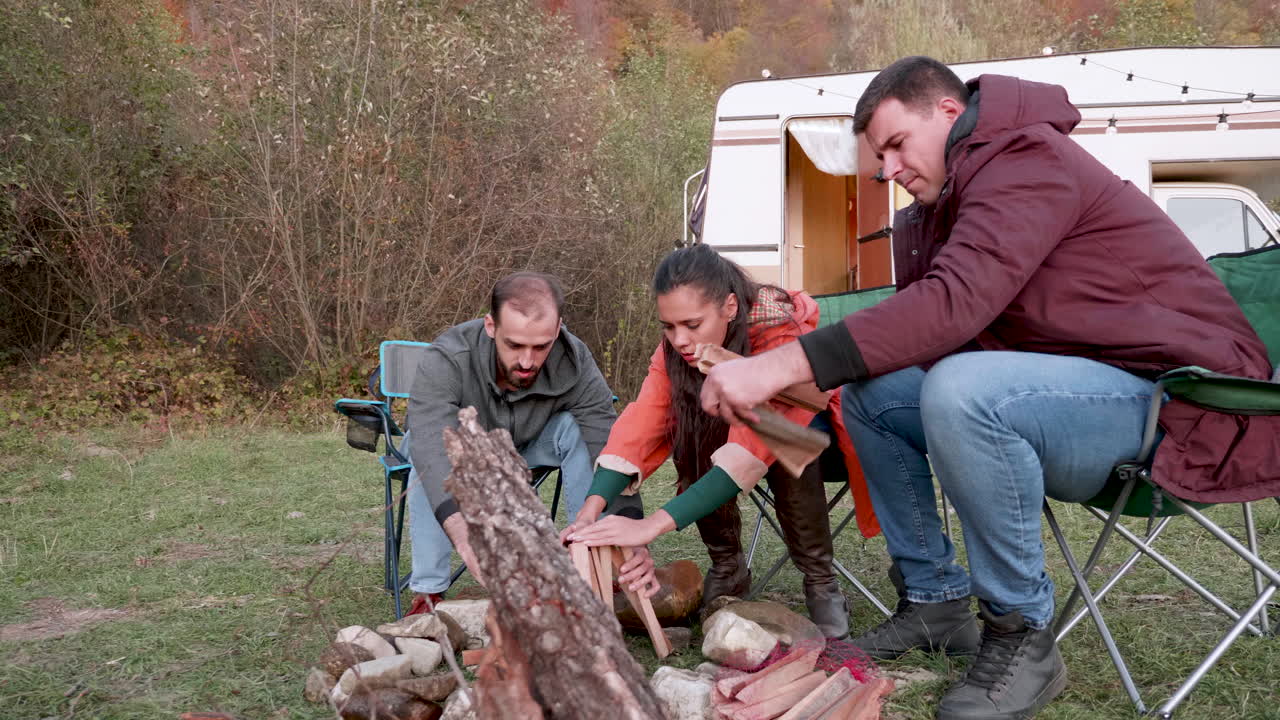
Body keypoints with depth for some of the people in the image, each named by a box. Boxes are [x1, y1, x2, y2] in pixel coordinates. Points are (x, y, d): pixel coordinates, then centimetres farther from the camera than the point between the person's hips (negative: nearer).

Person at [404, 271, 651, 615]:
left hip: (527, 447, 2)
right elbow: (432, 448, -53)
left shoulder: (575, 364, -31)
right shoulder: (446, 361, -39)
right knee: (429, 462, -36)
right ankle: (427, 593, -24)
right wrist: (465, 537, -70)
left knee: (578, 431, -28)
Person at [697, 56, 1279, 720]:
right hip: (1073, 390, 10)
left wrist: (781, 364, -34)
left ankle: (1022, 638, -17)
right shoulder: (939, 210, 14)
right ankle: (934, 603, 12)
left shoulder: (1028, 161, -17)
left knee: (958, 392, -35)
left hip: (1161, 392, -10)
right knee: (867, 394, 6)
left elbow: (954, 302, -31)